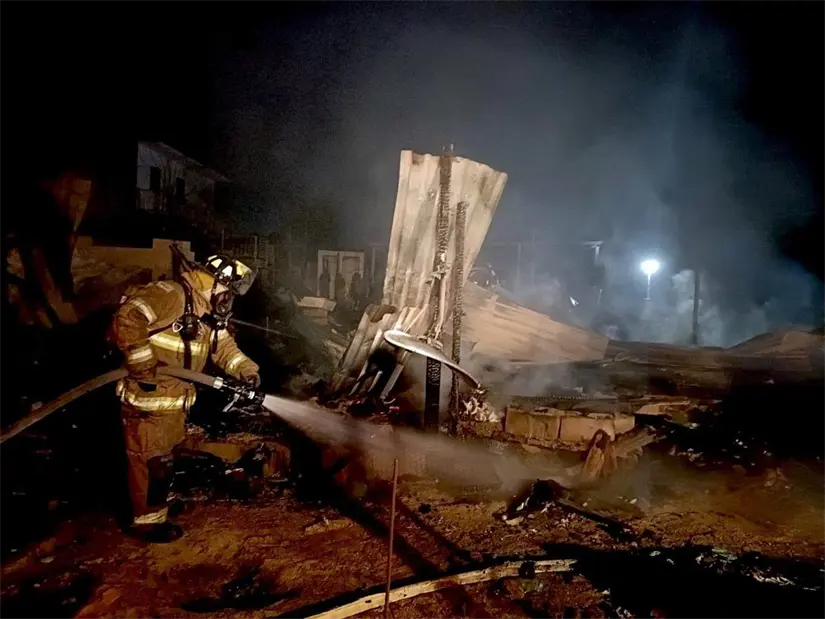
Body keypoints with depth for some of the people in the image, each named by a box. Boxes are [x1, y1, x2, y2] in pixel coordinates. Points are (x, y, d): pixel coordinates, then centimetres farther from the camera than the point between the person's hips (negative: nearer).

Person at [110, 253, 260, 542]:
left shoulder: (207, 312, 8)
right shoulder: (169, 295, -23)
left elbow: (223, 345, 14)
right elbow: (126, 320, -32)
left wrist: (247, 370, -2)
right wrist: (143, 367, -30)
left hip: (174, 399, 9)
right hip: (147, 398, -9)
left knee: (164, 455, 25)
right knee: (152, 461, 3)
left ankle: (158, 503, 44)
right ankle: (148, 521, 19)